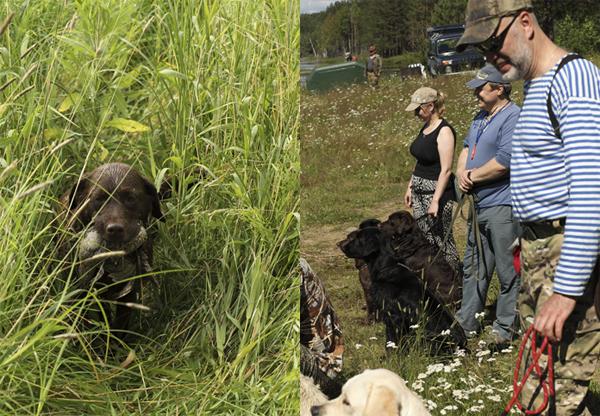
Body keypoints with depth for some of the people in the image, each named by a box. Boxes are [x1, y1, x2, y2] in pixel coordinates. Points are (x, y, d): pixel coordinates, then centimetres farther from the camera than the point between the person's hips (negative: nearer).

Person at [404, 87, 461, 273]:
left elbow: (446, 170, -20)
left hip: (437, 190, -9)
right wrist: (410, 187, 18)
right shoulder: (425, 128, 11)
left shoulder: (444, 131, -16)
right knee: (424, 238, 9)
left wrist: (436, 200, -23)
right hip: (419, 191, 9)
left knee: (442, 240, -6)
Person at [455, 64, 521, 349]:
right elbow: (467, 147, 22)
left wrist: (473, 176, -11)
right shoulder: (481, 117, 15)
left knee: (508, 271, 1)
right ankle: (466, 322, 28)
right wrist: (461, 171, 0)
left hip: (502, 206, -10)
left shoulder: (513, 118, -16)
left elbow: (504, 161, -25)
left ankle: (505, 328, 10)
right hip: (478, 205, 10)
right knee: (474, 266, 17)